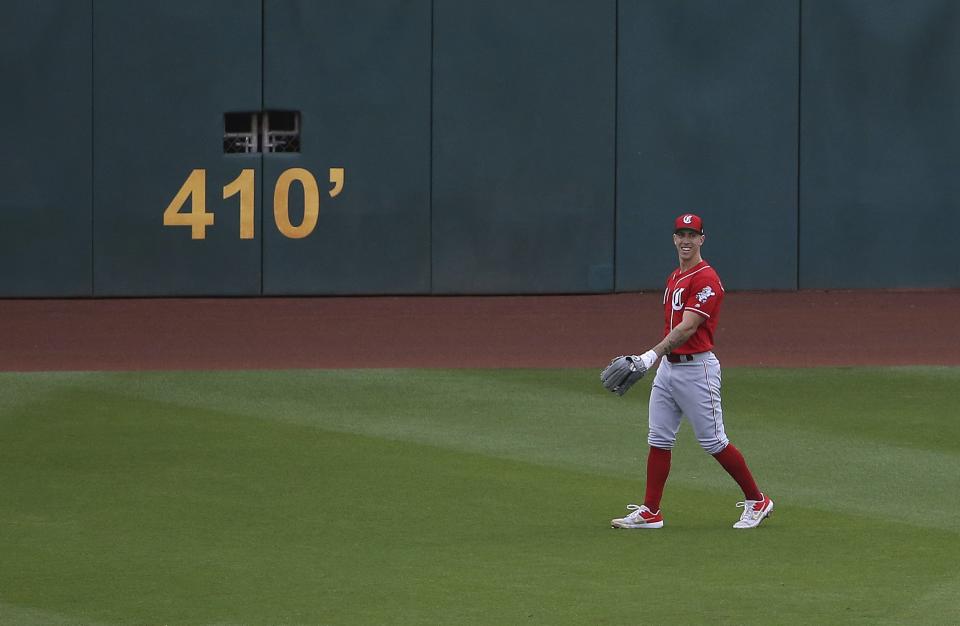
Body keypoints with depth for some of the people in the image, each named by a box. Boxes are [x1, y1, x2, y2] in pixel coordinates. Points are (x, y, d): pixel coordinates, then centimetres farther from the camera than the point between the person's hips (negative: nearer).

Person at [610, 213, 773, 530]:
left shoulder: (706, 279, -14)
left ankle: (757, 502, 8)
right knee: (658, 440, 5)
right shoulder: (674, 278, 16)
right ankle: (650, 512, 7)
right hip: (668, 366, 9)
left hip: (696, 368, -9)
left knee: (713, 441, -4)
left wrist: (652, 355, -31)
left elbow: (688, 328, -23)